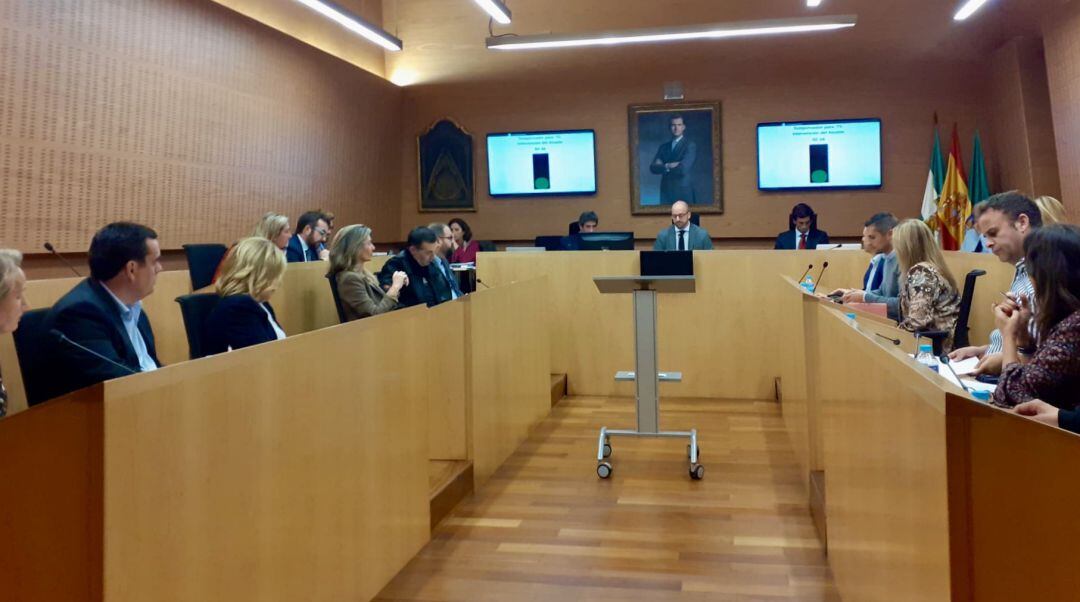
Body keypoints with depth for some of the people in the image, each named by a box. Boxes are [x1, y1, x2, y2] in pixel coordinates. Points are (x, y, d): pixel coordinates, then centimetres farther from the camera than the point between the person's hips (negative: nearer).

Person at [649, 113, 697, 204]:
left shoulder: (691, 145, -2)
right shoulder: (664, 147, 14)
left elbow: (684, 168, -14)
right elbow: (653, 168, 5)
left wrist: (663, 167, -1)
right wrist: (668, 166, -12)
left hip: (684, 192, -4)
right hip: (666, 192, 4)